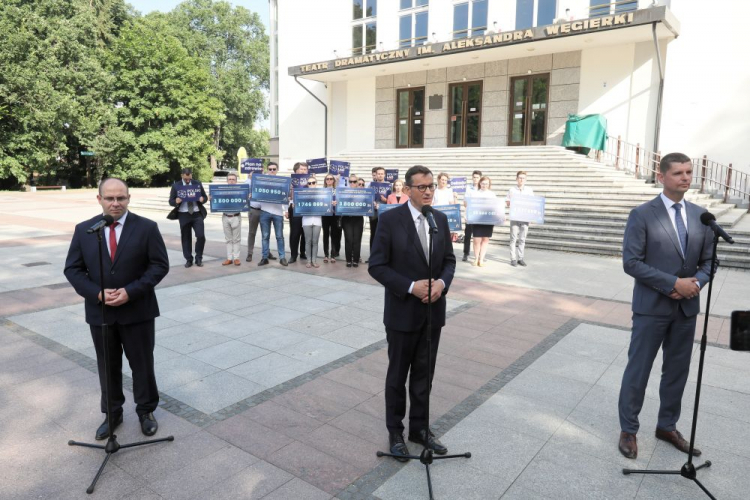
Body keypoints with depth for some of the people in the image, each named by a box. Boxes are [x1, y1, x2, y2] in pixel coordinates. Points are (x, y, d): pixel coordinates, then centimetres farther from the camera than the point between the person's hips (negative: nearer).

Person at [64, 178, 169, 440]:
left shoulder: (147, 227, -7)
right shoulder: (83, 230, 2)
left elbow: (160, 265, -9)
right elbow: (72, 269, 2)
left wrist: (130, 291, -19)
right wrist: (97, 293, -14)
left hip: (137, 311, -2)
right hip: (99, 312, 3)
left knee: (142, 364, 10)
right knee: (108, 366, 15)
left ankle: (146, 411, 29)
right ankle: (112, 413, 33)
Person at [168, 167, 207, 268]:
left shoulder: (198, 184, 6)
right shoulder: (176, 186, 2)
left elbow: (205, 197, 9)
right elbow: (171, 201, 2)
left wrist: (202, 199, -15)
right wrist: (176, 201, -21)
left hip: (197, 214, 0)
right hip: (183, 215, 0)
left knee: (201, 236, -9)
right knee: (186, 238, 5)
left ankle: (199, 258, 8)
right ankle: (188, 259, 16)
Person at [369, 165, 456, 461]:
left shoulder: (441, 219, 4)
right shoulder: (390, 219, -12)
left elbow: (449, 260, 9)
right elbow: (377, 266, -13)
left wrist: (442, 282, -12)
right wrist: (411, 287, -22)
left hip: (433, 311, 4)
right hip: (403, 311, -4)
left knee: (424, 374, 16)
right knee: (398, 374, 12)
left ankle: (420, 428, 34)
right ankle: (395, 431, 31)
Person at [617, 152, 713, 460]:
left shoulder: (700, 216, 7)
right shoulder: (642, 215, -9)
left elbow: (708, 261, 9)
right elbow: (631, 262, -14)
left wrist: (696, 284, -11)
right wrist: (673, 283, -19)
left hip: (687, 308, 5)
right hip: (652, 307, -5)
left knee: (678, 370, 16)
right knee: (638, 370, 5)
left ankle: (667, 426, 34)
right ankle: (628, 429, 21)